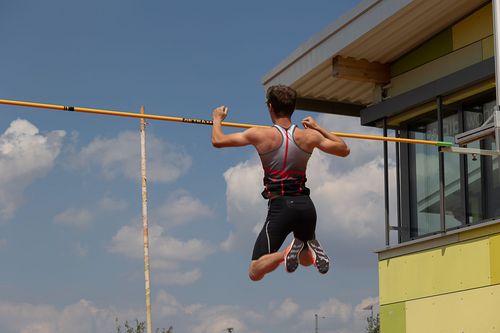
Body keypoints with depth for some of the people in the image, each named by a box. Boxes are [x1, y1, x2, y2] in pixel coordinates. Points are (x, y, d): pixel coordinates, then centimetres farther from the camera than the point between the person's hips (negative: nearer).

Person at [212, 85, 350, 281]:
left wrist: (217, 119, 22)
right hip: (305, 205, 4)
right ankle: (311, 248, -7)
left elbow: (218, 141, 1)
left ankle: (290, 251, -30)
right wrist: (318, 128, 31)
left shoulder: (261, 135, -5)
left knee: (255, 273, -4)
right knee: (305, 259, 30)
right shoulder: (309, 136, 4)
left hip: (280, 206, -4)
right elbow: (344, 150, 20)